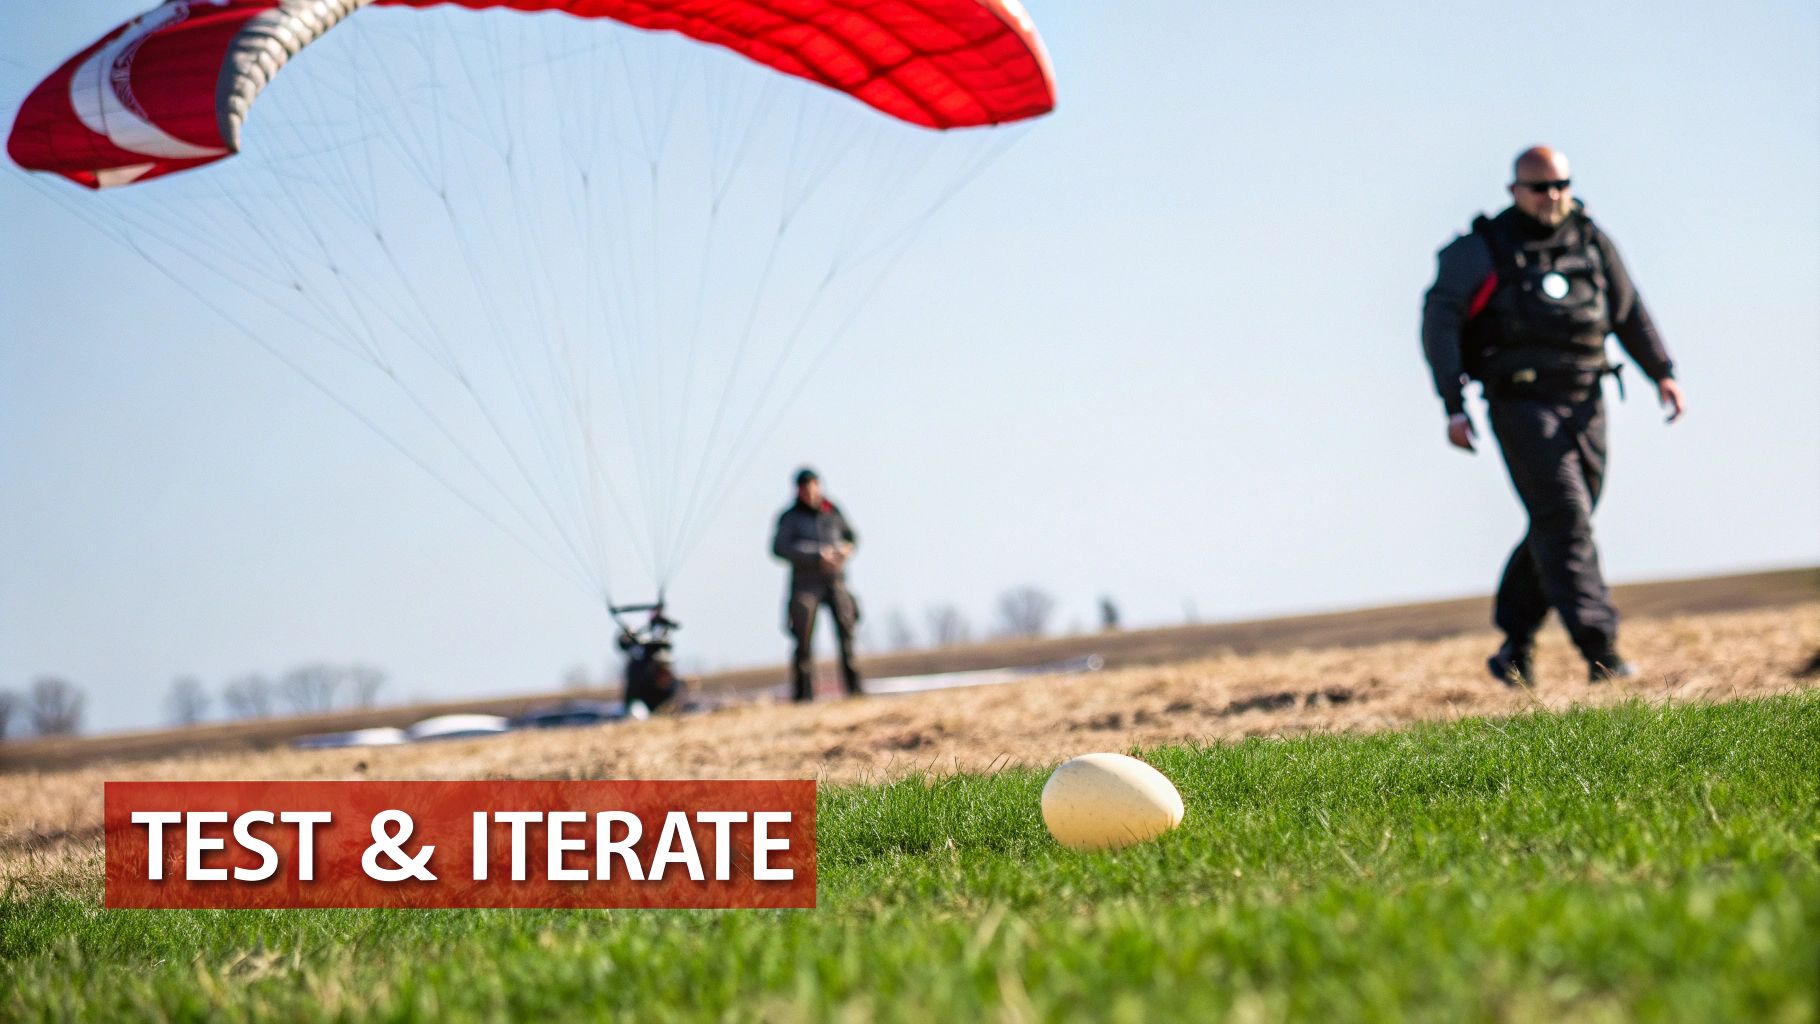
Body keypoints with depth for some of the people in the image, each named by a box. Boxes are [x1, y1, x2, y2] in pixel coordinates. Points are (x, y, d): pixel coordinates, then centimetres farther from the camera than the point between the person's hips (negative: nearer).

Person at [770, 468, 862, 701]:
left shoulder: (832, 512, 12)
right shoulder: (790, 517, 1)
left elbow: (852, 536, 27)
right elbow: (779, 548, -13)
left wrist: (847, 548, 2)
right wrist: (817, 557, -19)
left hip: (836, 579, 2)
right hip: (805, 583, -2)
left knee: (847, 630, -12)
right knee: (804, 640, -7)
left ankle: (854, 688, -10)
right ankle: (804, 694, -2)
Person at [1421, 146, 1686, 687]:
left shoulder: (1591, 241, 11)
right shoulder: (1484, 249, -3)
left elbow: (1629, 311, 20)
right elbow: (1439, 322, -7)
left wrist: (1663, 373, 8)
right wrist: (1453, 406, -15)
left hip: (1585, 403, 5)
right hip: (1521, 404, -5)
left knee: (1557, 527, 9)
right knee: (1563, 520, -14)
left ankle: (1514, 645, 23)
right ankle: (1600, 648, -18)